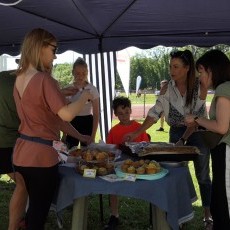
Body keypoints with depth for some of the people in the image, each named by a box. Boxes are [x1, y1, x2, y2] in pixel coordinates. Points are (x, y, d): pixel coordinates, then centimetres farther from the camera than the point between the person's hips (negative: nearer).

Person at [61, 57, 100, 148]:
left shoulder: (92, 89, -7)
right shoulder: (69, 89, 2)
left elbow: (96, 114, -6)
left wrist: (93, 136, -10)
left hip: (86, 123, -3)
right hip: (71, 124, 3)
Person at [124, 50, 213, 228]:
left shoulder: (200, 86, -15)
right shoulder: (168, 87, -9)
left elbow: (197, 117, -16)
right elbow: (155, 113, -11)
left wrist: (183, 140, -19)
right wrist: (137, 133, -19)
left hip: (197, 132, -2)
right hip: (176, 132, 2)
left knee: (202, 175, 4)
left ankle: (208, 215, 16)